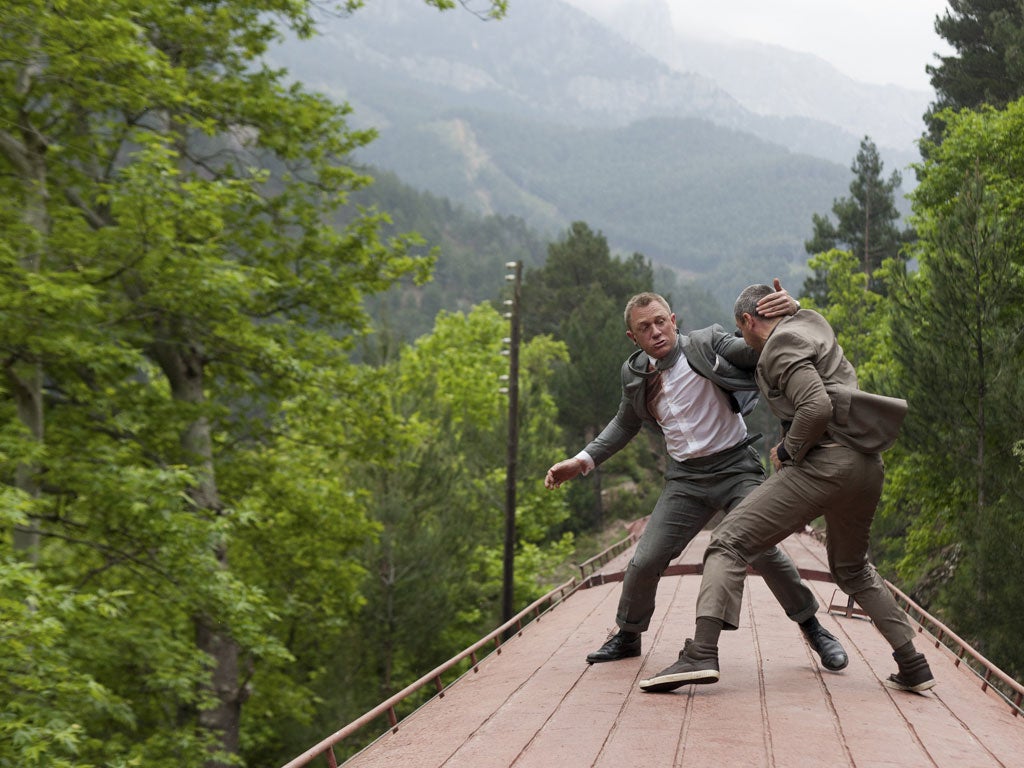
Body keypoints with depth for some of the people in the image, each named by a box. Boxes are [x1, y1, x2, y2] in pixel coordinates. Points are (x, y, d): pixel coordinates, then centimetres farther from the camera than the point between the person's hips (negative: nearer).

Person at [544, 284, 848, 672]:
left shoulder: (707, 345, -10)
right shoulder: (635, 374, 2)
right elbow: (625, 423, 20)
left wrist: (789, 314, -34)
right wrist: (583, 460, 11)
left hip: (735, 468, -3)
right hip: (686, 478, 4)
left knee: (763, 552, -17)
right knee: (644, 562, -2)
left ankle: (814, 629, 5)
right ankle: (628, 636, 24)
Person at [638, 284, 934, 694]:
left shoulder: (782, 347, -3)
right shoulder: (812, 324, 23)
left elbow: (817, 407, -19)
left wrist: (787, 450, -4)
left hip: (826, 460, -9)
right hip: (867, 466, 9)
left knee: (730, 543, -9)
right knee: (852, 568, 28)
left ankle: (702, 652, -26)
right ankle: (913, 665, 21)